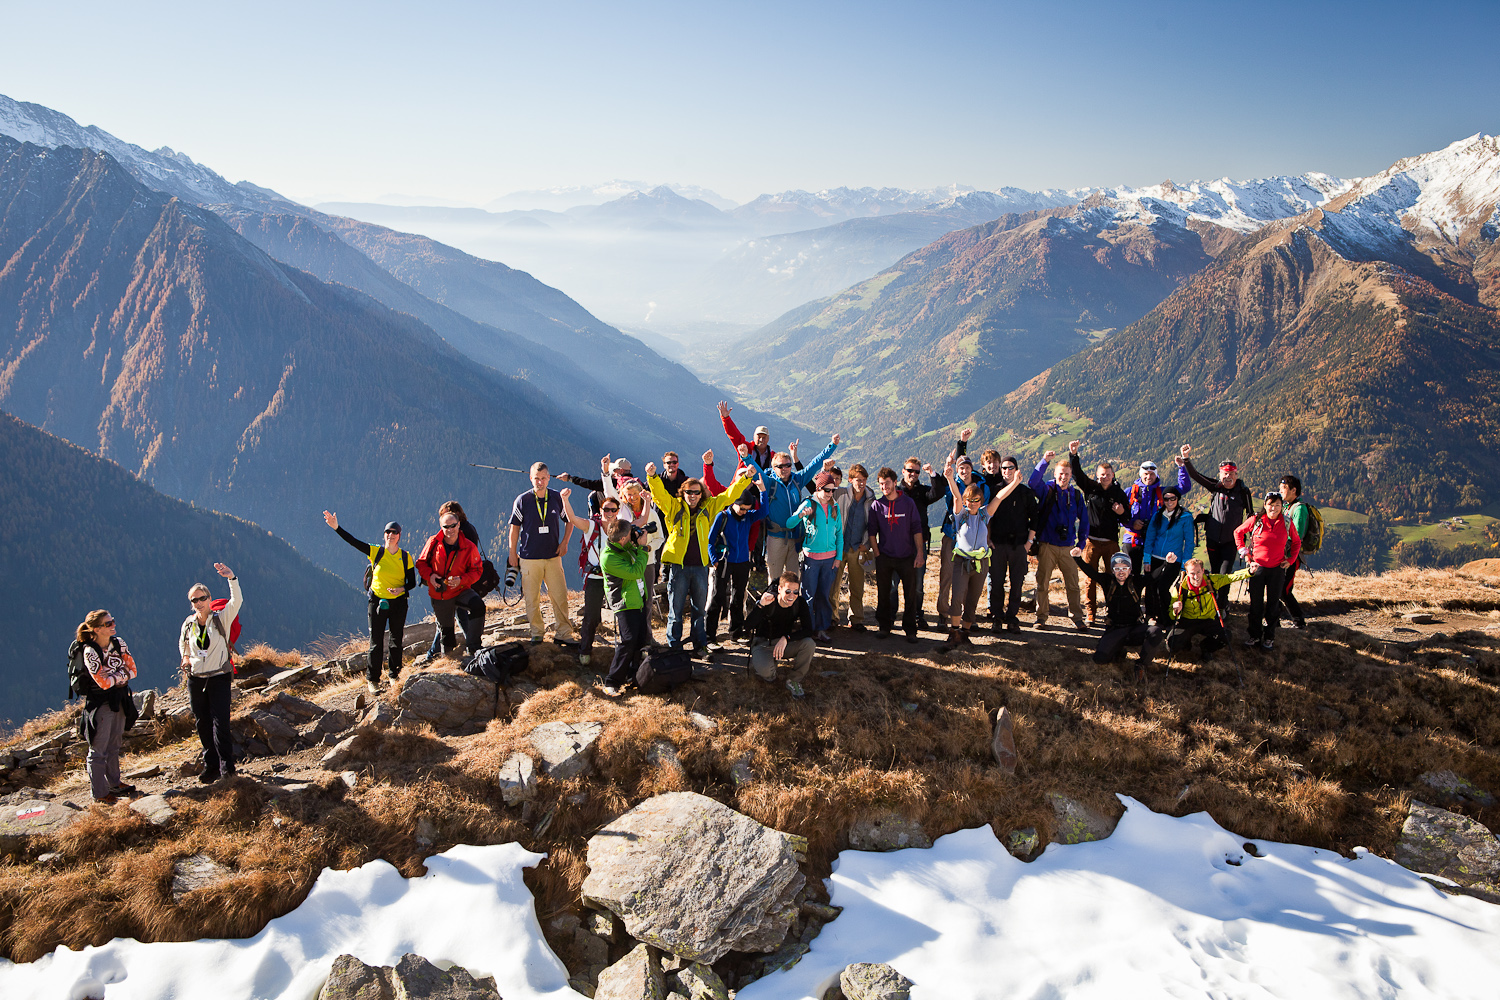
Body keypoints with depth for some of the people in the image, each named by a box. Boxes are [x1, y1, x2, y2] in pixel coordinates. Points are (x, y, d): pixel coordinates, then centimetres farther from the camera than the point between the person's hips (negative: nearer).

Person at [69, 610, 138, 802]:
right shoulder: (89, 651, -19)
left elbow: (132, 670, 0)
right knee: (99, 750, 2)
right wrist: (121, 676, -7)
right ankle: (99, 793, 11)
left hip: (119, 700, 6)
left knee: (114, 746, 18)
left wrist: (115, 677, -15)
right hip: (99, 703, -6)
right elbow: (104, 682, -22)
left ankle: (114, 783, 32)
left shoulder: (119, 643, -1)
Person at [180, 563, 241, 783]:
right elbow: (182, 643, 26)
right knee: (203, 725, 8)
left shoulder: (221, 619, -4)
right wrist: (186, 658, 5)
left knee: (220, 723, -10)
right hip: (196, 680, 4)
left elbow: (237, 601, -22)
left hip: (219, 678, -4)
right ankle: (210, 765, 18)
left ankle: (226, 767, -6)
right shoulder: (188, 623, 6)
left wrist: (232, 578, -36)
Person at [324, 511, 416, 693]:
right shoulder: (376, 552, -4)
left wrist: (402, 589, -19)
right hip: (377, 601, -1)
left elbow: (412, 582, 1)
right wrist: (336, 528, -23)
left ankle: (395, 676, 24)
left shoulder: (405, 557, -1)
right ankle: (372, 679, 10)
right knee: (376, 642, 0)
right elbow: (353, 541, -12)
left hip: (398, 603, 1)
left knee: (396, 641, 9)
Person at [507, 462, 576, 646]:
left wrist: (564, 542, 4)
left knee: (560, 596, -1)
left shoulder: (557, 498, 2)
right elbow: (514, 527, 4)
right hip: (529, 558, -1)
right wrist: (513, 553, 4)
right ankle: (537, 633, 18)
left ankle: (563, 633, 9)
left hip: (553, 556, 1)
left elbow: (569, 520, 15)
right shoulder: (522, 500, -3)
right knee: (532, 598, 3)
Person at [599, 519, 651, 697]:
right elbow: (635, 572, -26)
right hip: (625, 605, -9)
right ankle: (612, 683, -5)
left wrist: (638, 543, 6)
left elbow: (637, 562, 25)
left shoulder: (625, 547, 3)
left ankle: (633, 675, 27)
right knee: (627, 643, -13)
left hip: (639, 601, 9)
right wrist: (641, 547, -19)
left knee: (643, 640, 12)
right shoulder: (608, 558, -24)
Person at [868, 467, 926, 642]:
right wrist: (877, 554, 1)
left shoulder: (908, 503, 1)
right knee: (884, 593, 5)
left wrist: (919, 553, -4)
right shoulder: (877, 505, 2)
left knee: (911, 593, -1)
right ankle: (884, 626, 19)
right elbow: (872, 532, 7)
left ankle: (910, 629, 7)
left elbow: (917, 529, 2)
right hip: (885, 557, 1)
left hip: (907, 557, -1)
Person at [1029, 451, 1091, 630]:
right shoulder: (1047, 490, 2)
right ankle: (1041, 617, 11)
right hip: (1047, 546, -2)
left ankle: (1077, 618, 9)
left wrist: (1081, 542, 8)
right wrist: (1045, 461, -26)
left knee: (1072, 583, 1)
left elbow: (1084, 519, 14)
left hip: (1068, 546, 2)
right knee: (1042, 582, 2)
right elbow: (1033, 482, -18)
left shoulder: (1076, 494, 9)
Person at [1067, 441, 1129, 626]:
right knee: (1091, 578, 2)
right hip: (1092, 540, 0)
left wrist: (1122, 512, -10)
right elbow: (1077, 473, -5)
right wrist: (1073, 454, -19)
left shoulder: (1119, 493, 7)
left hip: (1111, 541, 0)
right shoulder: (1091, 487, 5)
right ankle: (1091, 614, 9)